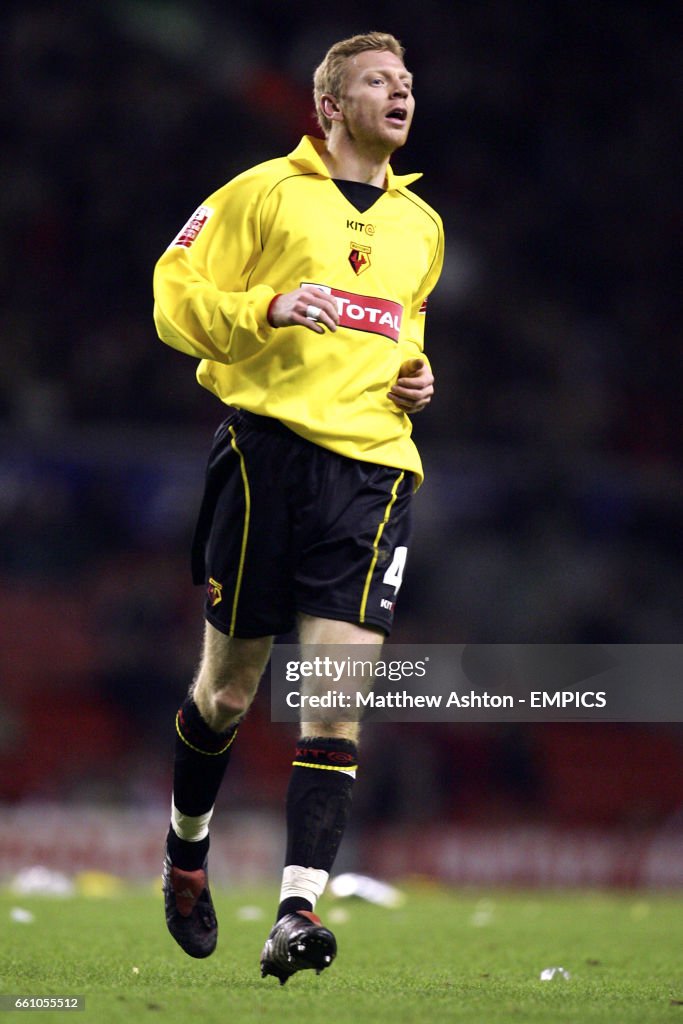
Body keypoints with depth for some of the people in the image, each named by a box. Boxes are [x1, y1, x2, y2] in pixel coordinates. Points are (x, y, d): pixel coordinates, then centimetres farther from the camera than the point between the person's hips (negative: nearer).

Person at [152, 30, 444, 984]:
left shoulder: (421, 224, 20)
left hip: (372, 465, 3)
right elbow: (175, 298, 0)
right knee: (228, 688, 5)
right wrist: (265, 309, -17)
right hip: (268, 447, -3)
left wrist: (417, 375, 15)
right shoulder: (265, 191, 3)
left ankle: (297, 912, -17)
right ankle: (187, 850, 33)